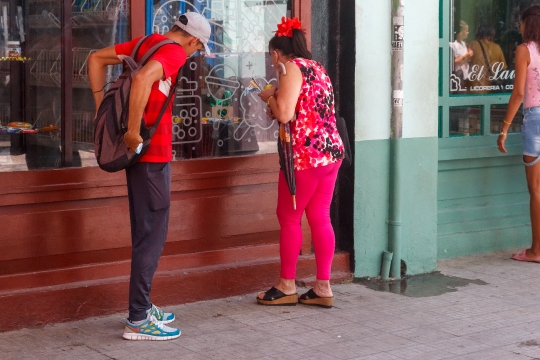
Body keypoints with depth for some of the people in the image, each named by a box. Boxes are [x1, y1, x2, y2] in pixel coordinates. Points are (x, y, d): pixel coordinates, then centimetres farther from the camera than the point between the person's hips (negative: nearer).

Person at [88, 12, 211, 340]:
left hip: (139, 149, 9)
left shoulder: (147, 43, 13)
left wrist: (102, 107, 13)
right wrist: (133, 131, -26)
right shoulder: (175, 54, -13)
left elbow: (96, 59, 17)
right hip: (153, 152, -9)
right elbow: (143, 78, -33)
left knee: (145, 229, 17)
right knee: (152, 232, -4)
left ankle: (142, 306, 24)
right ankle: (138, 320, -1)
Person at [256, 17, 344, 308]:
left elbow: (284, 114, -18)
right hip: (331, 151, 8)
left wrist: (269, 97, 0)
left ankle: (287, 287, 11)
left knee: (289, 217, 4)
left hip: (306, 154, -8)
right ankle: (323, 288, 10)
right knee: (320, 218, 9)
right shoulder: (316, 68, 18)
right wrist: (278, 100, 19)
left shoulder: (292, 67, -8)